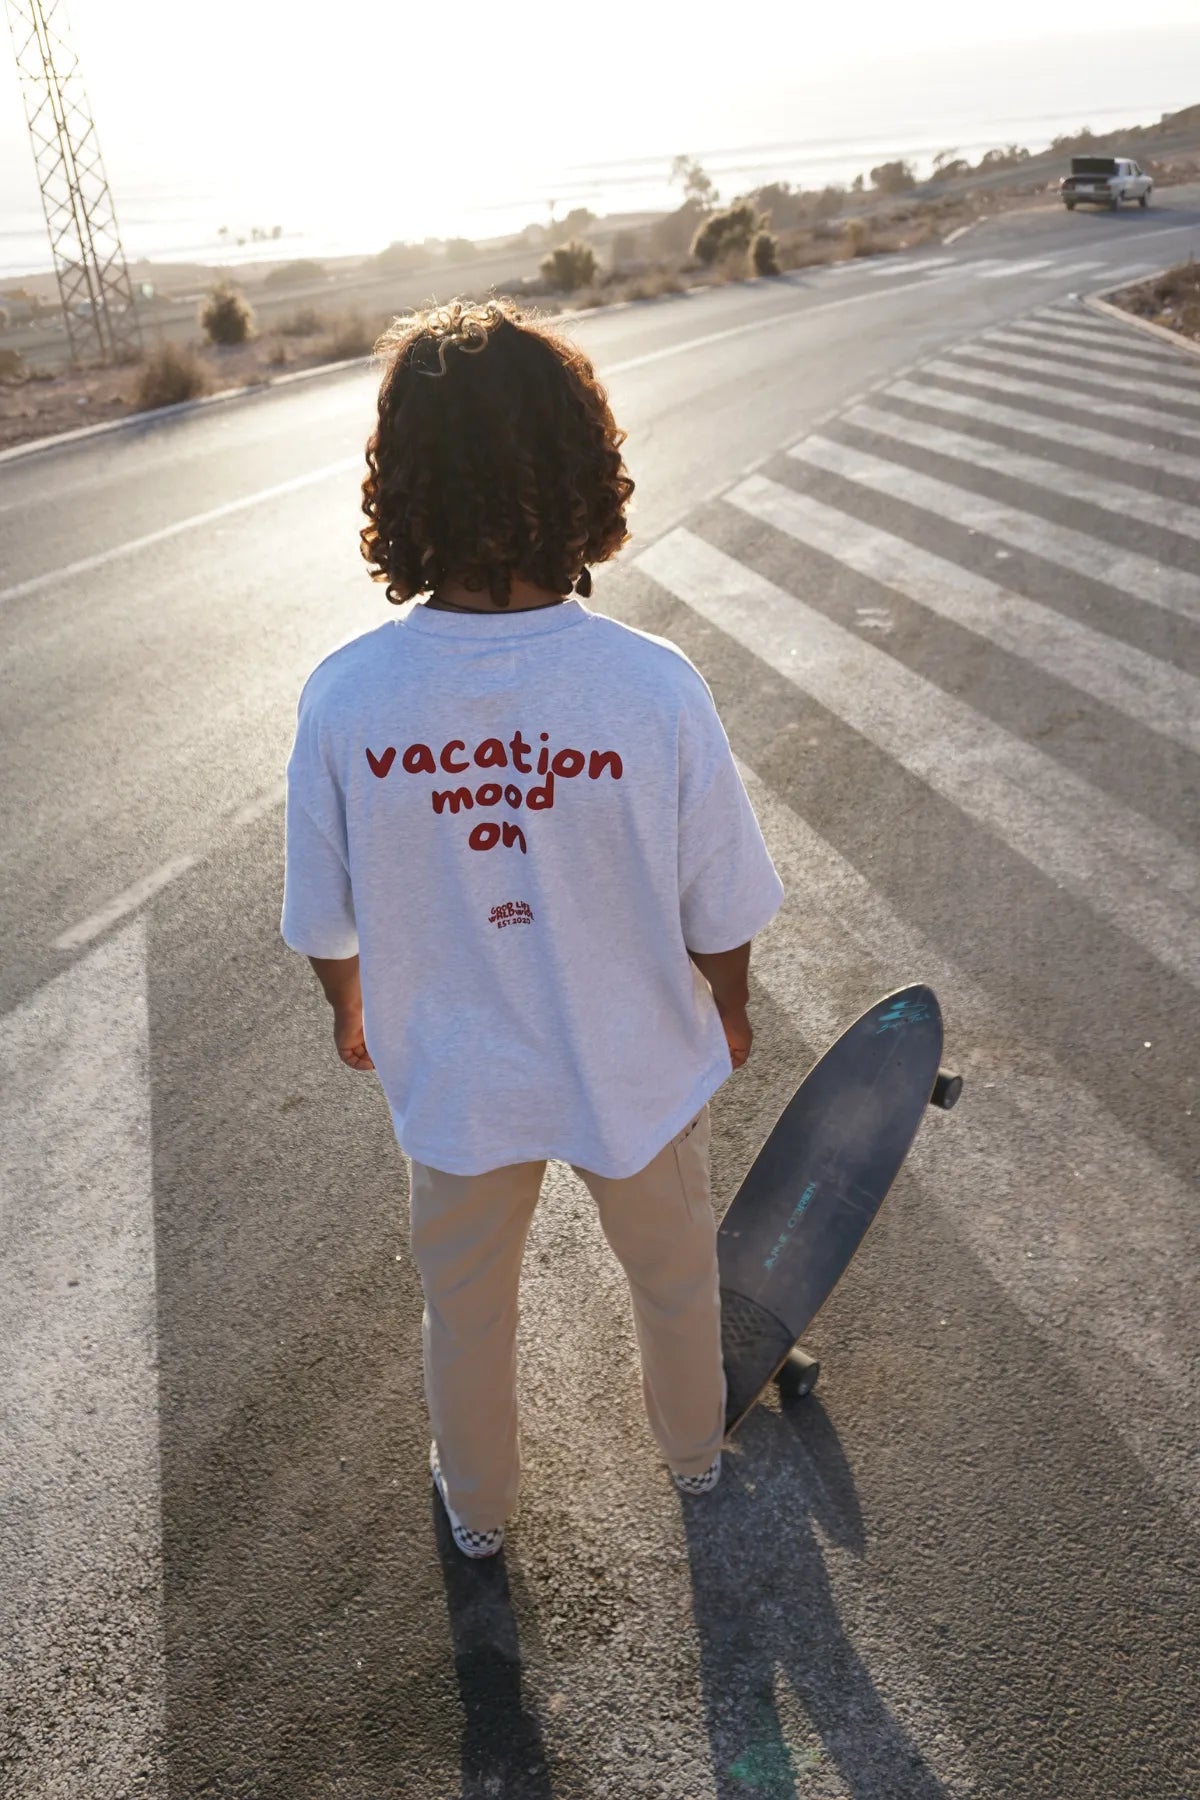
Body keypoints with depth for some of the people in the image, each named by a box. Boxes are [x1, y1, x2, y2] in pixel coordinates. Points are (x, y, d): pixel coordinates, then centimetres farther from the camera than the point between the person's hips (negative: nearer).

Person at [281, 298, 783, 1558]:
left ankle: (478, 1504, 54)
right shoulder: (655, 689, -27)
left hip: (455, 1084, 1)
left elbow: (326, 922, -9)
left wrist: (351, 1013, 12)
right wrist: (729, 1011, 7)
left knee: (465, 1309, 28)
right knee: (675, 1277, 30)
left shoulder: (344, 700, -24)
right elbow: (719, 917, -15)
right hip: (638, 1071, 0)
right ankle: (694, 1449, 58)